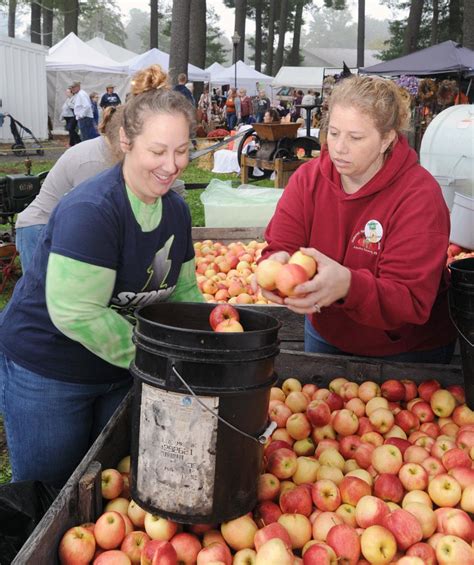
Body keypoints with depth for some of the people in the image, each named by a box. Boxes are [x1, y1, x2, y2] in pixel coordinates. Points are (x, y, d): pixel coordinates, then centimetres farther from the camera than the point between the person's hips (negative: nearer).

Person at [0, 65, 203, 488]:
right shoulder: (90, 211, -27)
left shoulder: (176, 210, -1)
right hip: (47, 374, -7)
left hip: (121, 373, 7)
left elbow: (184, 292, 7)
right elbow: (77, 313, -31)